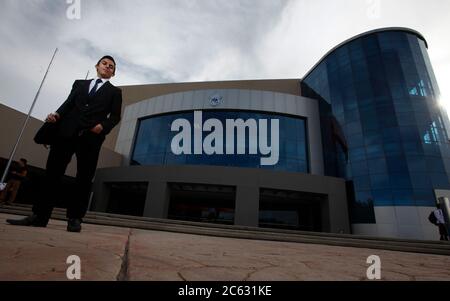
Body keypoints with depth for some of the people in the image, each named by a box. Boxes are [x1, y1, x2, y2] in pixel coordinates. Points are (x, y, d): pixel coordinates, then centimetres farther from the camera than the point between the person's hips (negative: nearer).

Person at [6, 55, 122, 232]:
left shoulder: (115, 92, 18)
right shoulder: (79, 83, 27)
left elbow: (115, 116, 6)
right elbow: (68, 104, 16)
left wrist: (103, 126, -12)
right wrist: (57, 114, -4)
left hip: (92, 136, -3)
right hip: (67, 131, 3)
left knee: (84, 178, -4)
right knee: (53, 172, -1)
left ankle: (75, 218, 1)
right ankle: (39, 215, 5)